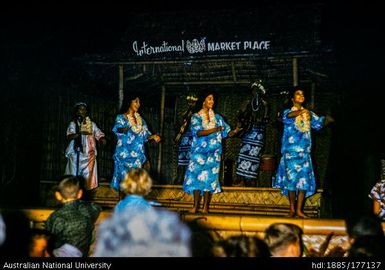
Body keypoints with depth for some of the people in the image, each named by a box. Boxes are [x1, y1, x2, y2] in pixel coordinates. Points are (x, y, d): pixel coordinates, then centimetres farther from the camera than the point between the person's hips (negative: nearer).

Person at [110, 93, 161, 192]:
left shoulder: (140, 119, 17)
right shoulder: (121, 117, 0)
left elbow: (145, 134, 13)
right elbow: (117, 128, -21)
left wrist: (153, 136, -8)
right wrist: (122, 129, -43)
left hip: (138, 154, 4)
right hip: (125, 153, -4)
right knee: (125, 176, -8)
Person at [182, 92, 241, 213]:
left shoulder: (217, 118, 11)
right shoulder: (196, 117, 1)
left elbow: (227, 132, 7)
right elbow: (198, 133, -15)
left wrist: (235, 131, -15)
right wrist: (215, 129, -23)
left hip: (213, 153, 2)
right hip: (199, 152, -2)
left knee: (209, 178, 0)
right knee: (197, 177, -5)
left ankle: (205, 207, 3)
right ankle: (195, 206, 1)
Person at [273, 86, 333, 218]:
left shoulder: (309, 114, 15)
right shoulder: (288, 111, 0)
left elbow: (319, 123, 4)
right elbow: (286, 117, -24)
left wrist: (326, 119, -19)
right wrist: (300, 112, -42)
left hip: (305, 152, 4)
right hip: (291, 151, -4)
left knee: (304, 180, 0)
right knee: (292, 179, -4)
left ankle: (299, 210, 7)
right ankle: (292, 209, 8)